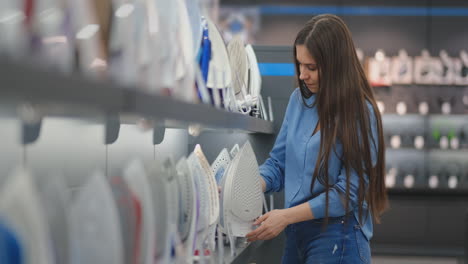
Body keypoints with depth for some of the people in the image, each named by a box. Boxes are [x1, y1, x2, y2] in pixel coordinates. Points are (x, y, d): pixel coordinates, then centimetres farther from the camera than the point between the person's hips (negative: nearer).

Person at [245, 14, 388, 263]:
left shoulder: (360, 113, -13)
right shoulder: (299, 99, 3)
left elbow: (350, 190, -15)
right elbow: (278, 161, 9)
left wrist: (287, 216, -18)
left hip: (336, 239, -6)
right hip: (297, 233, 6)